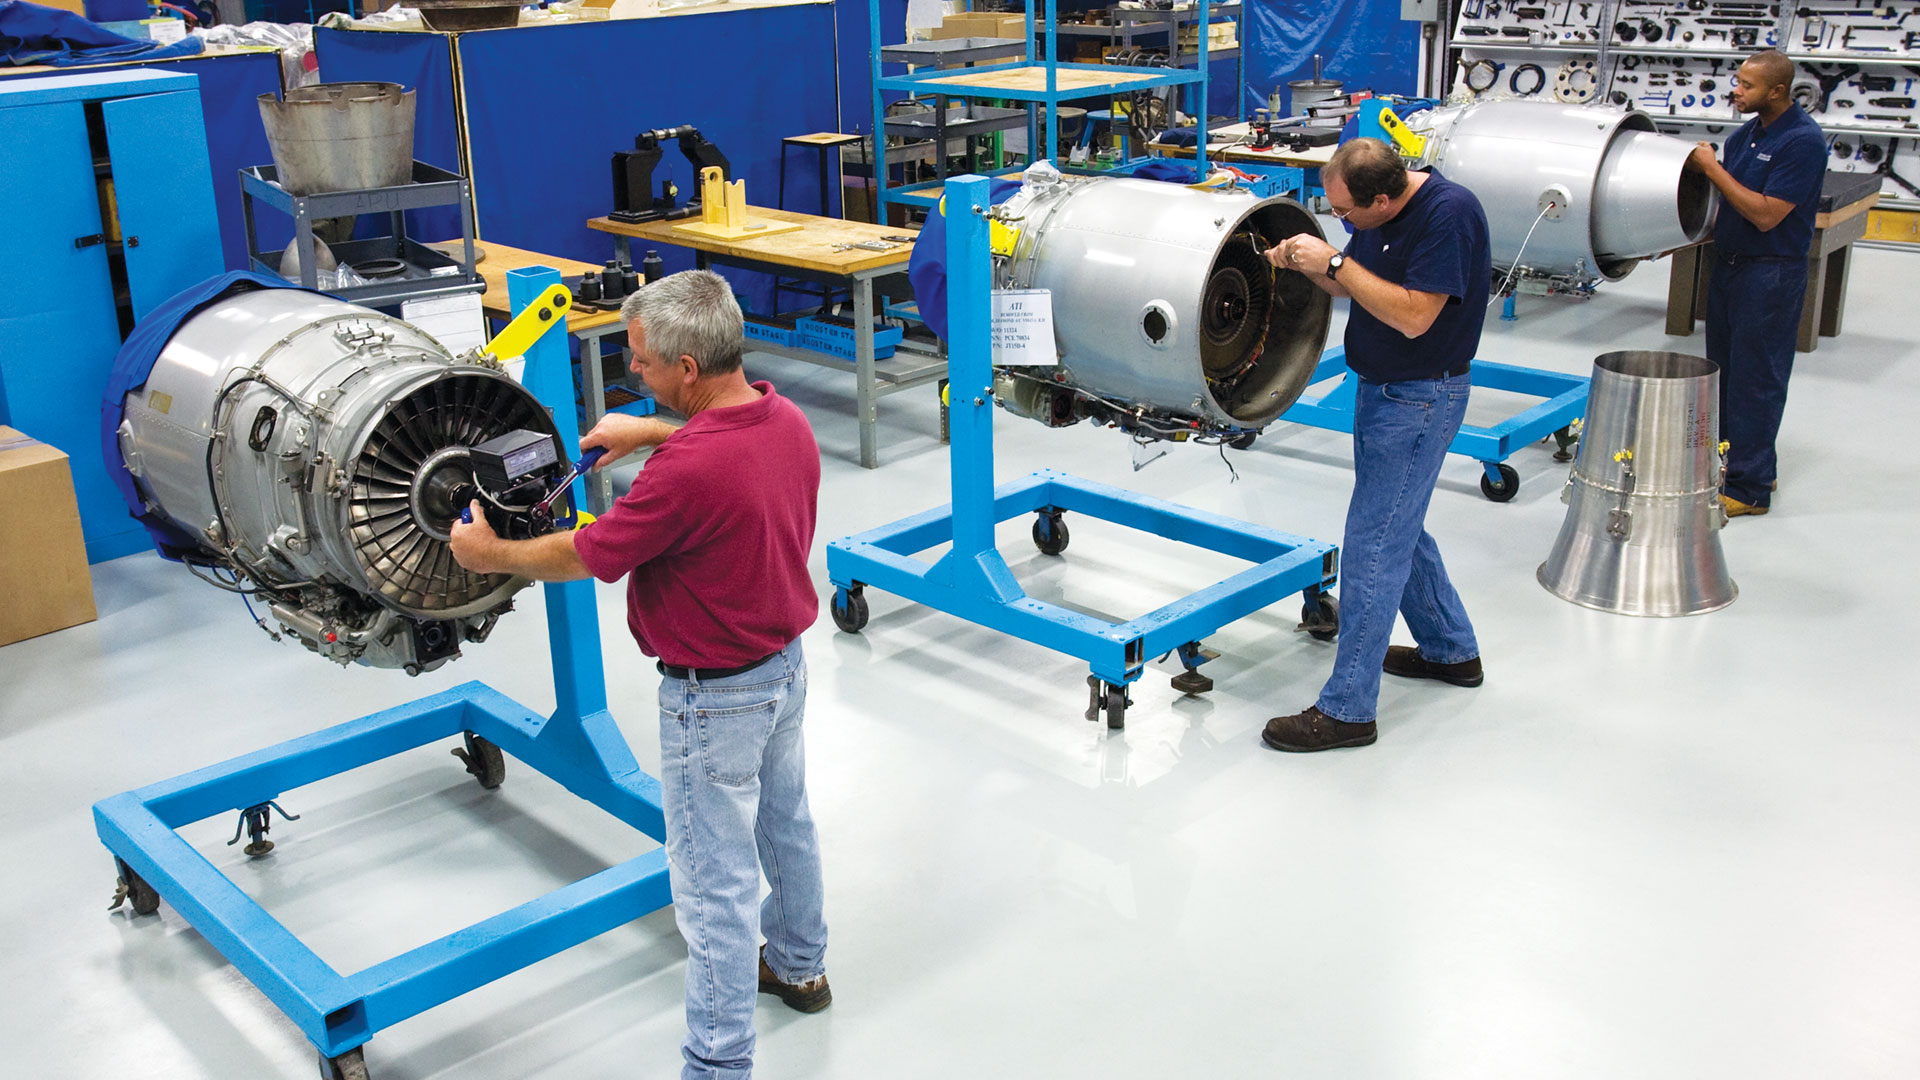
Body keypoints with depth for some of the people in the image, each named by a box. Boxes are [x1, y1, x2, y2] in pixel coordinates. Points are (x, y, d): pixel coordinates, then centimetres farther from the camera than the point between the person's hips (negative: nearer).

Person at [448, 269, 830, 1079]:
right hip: (785, 663, 9)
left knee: (715, 879, 3)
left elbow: (588, 557, -19)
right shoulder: (788, 420, -6)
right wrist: (652, 433, 15)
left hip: (716, 696, -9)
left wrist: (490, 555, -2)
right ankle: (798, 966, 50)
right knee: (785, 823, 27)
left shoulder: (685, 471, -33)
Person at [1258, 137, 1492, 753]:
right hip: (1382, 388, 10)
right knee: (1400, 529, 22)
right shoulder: (1377, 214, 1)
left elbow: (1414, 315, -29)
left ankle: (1347, 709, 1)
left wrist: (1335, 262, -25)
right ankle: (1451, 651, 41)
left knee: (1373, 546, -7)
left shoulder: (1449, 213, -24)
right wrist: (1304, 262, -7)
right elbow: (1351, 285, 13)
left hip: (1421, 398, -10)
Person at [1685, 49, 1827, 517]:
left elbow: (1765, 214, -23)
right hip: (1728, 263, 9)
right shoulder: (1746, 133, 8)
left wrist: (1713, 168, -19)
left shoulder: (1803, 141, -17)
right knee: (1725, 370, 15)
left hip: (1771, 273, -9)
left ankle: (1749, 487, 4)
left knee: (1754, 378, -4)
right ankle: (1751, 463, 28)